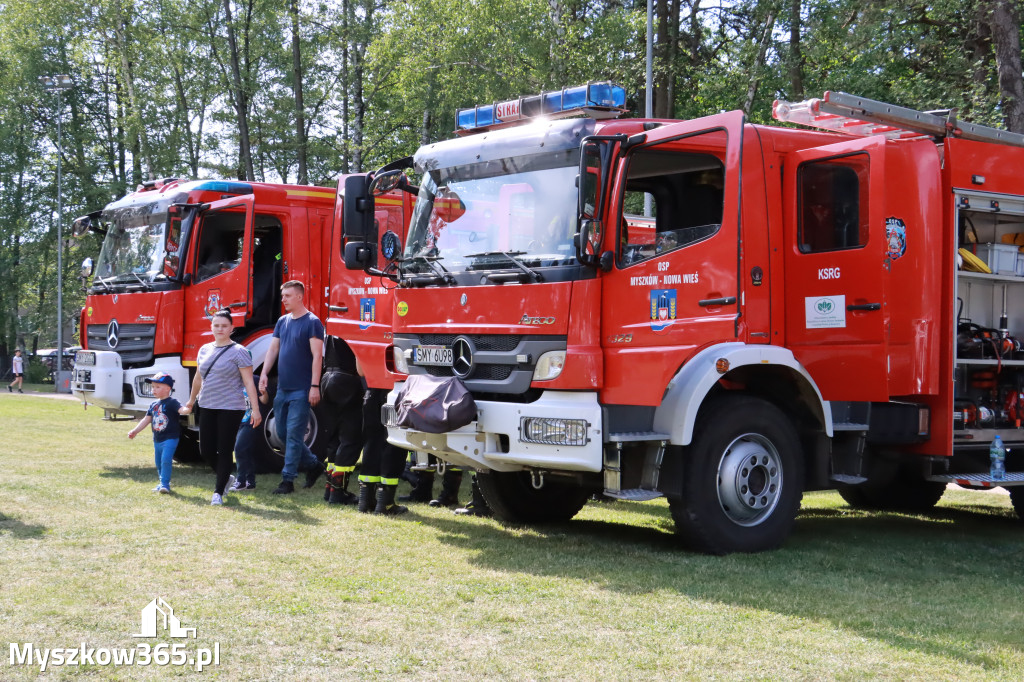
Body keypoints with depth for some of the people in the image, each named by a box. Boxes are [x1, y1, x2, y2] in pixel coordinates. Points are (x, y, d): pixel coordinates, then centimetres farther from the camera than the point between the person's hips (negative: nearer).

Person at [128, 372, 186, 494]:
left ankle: (165, 484, -12)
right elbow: (147, 419, 17)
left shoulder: (171, 403, -10)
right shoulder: (154, 405, 11)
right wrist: (135, 431, 13)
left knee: (165, 460, -18)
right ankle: (162, 483, 28)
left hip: (170, 438, -8)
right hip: (157, 439, 8)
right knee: (158, 462, 14)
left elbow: (181, 409, -27)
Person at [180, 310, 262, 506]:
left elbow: (249, 382, -10)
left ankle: (218, 493, 7)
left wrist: (255, 409, -16)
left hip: (230, 409, -6)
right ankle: (226, 478, 30)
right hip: (207, 407, 6)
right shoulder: (204, 350, 11)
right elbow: (198, 378, 24)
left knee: (224, 452, -2)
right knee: (206, 451, 6)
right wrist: (191, 402, 30)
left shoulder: (238, 352, -6)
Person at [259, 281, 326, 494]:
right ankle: (313, 464, 26)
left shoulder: (312, 322, -9)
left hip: (301, 389, -8)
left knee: (294, 434, -6)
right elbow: (273, 349, 14)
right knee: (282, 432, 12)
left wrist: (315, 386, -19)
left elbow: (317, 355, -14)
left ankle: (288, 480, -1)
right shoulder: (282, 322, 12)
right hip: (283, 388, 8)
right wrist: (264, 374, 0)